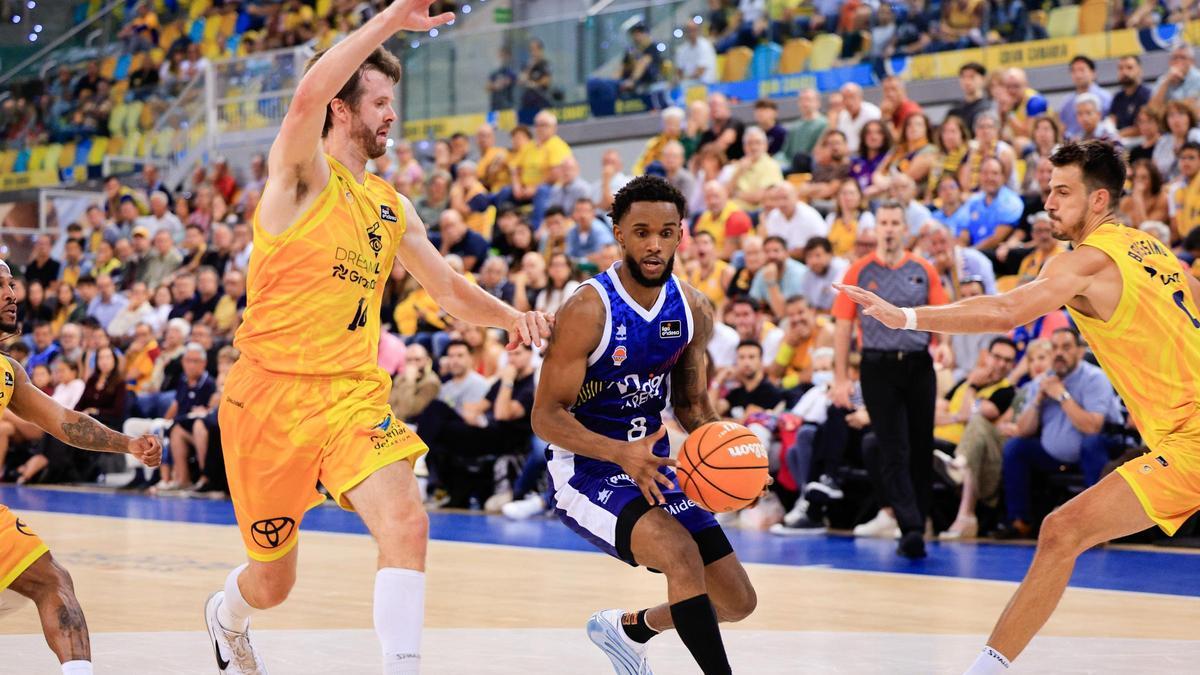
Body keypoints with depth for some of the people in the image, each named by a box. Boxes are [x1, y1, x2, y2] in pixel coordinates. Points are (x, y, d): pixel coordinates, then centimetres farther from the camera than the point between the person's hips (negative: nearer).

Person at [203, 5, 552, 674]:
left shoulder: (393, 208, 14)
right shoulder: (302, 174, -6)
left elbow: (448, 287, 22)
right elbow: (310, 93, -27)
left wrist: (512, 317, 2)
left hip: (354, 394, 4)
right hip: (272, 392, -4)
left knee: (406, 521, -24)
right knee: (271, 582, 9)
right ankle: (227, 616, 45)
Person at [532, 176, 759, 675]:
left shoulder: (693, 310, -1)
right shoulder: (588, 310, -20)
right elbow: (546, 416, -19)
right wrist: (621, 453, -35)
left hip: (652, 464, 7)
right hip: (586, 471, -7)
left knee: (737, 602, 7)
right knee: (681, 552, -33)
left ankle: (626, 628, 34)